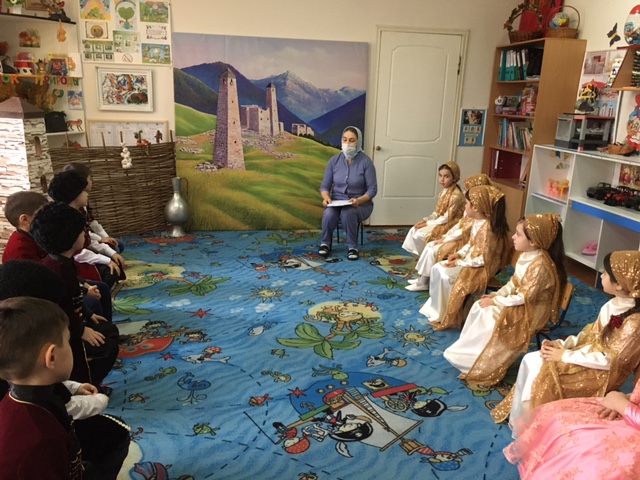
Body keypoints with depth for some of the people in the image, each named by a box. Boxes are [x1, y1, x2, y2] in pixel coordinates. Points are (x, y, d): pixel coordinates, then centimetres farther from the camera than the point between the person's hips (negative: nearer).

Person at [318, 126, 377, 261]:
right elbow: (325, 186, 3)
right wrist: (326, 197, -20)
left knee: (347, 213, -37)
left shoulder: (366, 161, -10)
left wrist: (359, 200, -29)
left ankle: (353, 247, -15)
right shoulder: (334, 160, 0)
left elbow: (372, 189, -10)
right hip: (337, 202, 3)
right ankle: (325, 244, -4)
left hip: (361, 204, -2)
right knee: (329, 214, -31)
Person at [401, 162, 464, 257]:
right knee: (414, 230, -3)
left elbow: (447, 218, -20)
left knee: (420, 235, -18)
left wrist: (428, 223, -15)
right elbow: (437, 212, 11)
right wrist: (425, 220, -6)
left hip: (449, 225, -9)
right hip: (440, 222, 9)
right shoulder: (444, 191, 6)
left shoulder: (456, 195, -22)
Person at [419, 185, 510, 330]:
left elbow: (483, 259, -25)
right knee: (437, 268, 0)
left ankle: (446, 318, -4)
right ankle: (435, 307, 9)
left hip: (480, 267, -10)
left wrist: (460, 262, -21)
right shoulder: (477, 222, 3)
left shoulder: (487, 228, -27)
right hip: (469, 258, 10)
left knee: (445, 276, -22)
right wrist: (459, 254, -2)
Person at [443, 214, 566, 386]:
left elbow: (523, 297, -26)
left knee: (489, 316, -19)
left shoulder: (540, 265, -29)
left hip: (531, 310, -9)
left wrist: (495, 301, -20)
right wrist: (496, 294, -2)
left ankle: (471, 361, -4)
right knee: (479, 307, -3)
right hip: (519, 301, 9)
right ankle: (468, 350, 6)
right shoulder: (525, 255, 1)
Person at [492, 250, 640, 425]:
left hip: (602, 373, -8)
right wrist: (561, 344, -6)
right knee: (530, 360, -3)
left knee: (544, 376, -18)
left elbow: (609, 360, -23)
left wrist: (565, 355, -19)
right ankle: (520, 413, 8)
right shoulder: (614, 305, 0)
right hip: (589, 352, 8)